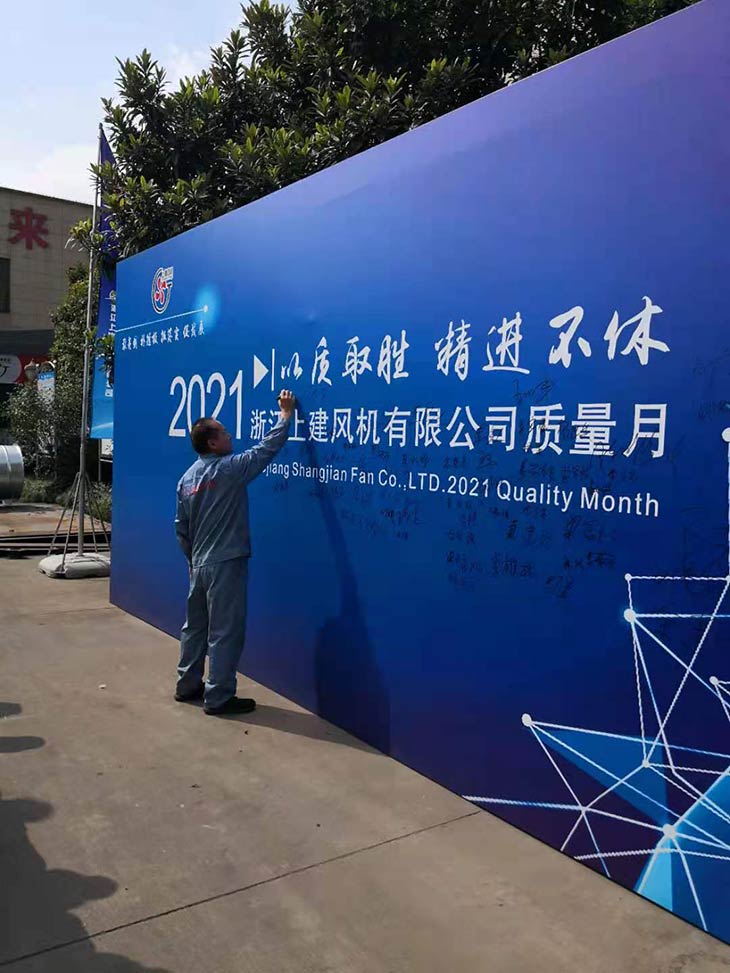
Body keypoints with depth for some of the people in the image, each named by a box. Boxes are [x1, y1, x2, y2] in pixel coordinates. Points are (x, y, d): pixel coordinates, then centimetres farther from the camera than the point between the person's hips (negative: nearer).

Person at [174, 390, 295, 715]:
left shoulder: (187, 479, 7)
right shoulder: (229, 470, -15)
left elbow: (181, 528, 12)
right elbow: (267, 448, -9)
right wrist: (286, 414, 2)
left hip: (199, 565, 8)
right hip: (226, 565, -8)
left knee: (195, 627, 18)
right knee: (225, 632, 0)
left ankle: (187, 685, 30)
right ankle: (218, 698, 6)